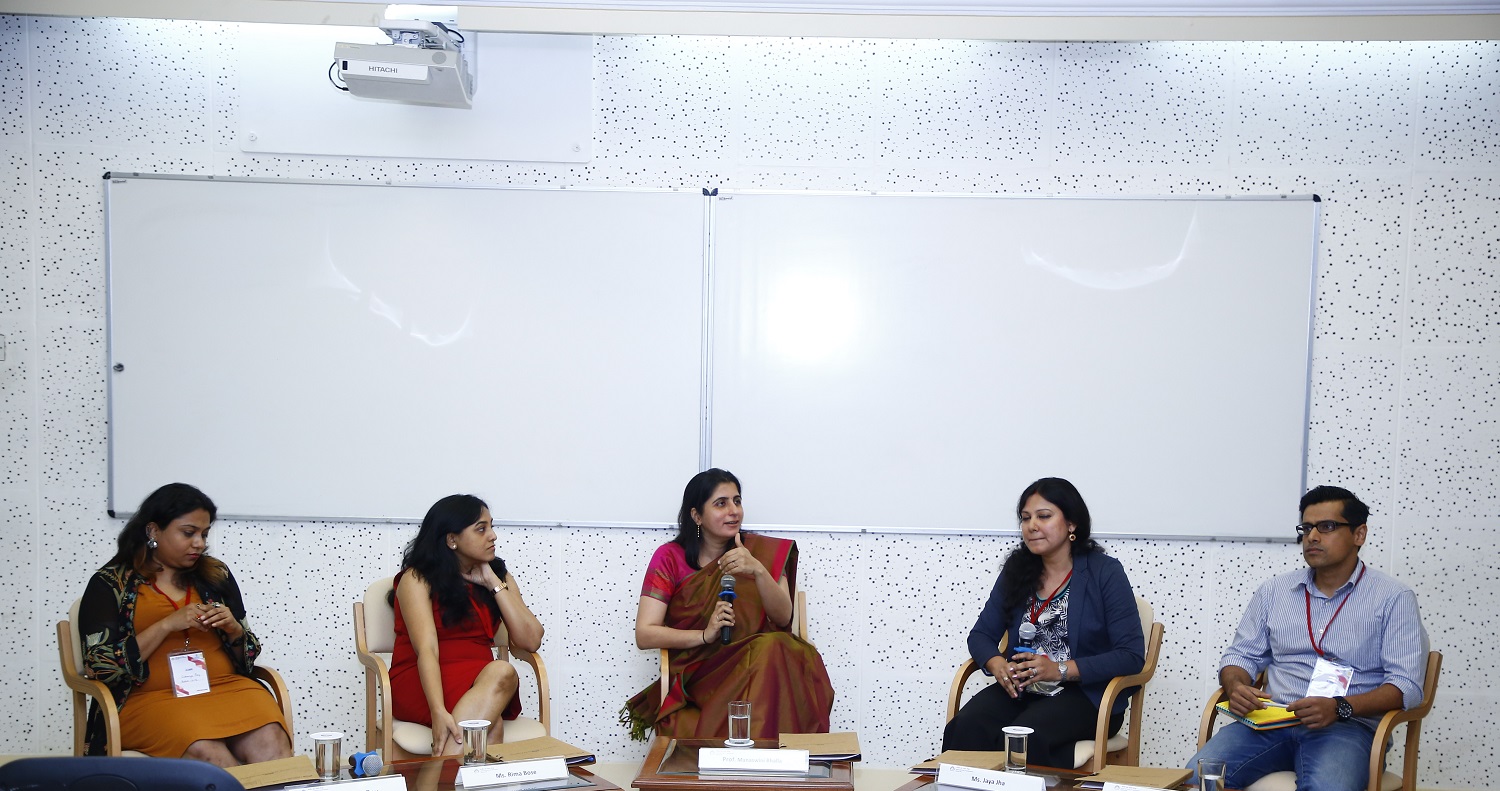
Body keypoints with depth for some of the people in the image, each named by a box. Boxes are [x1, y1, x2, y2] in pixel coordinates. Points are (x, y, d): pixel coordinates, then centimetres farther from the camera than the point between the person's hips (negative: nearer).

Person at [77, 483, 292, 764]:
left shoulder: (216, 575, 15)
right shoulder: (109, 584, 5)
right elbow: (101, 665, -5)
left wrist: (233, 629, -2)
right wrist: (168, 625, -11)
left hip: (225, 688, 3)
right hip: (151, 698, -3)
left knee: (271, 742, -30)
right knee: (208, 752, -35)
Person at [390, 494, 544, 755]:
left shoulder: (499, 576, 13)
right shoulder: (417, 579, -2)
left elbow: (531, 641, 0)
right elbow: (426, 649, -18)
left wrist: (494, 584, -3)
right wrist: (439, 712, -33)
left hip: (480, 680, 4)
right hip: (421, 683, -4)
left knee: (502, 672, -35)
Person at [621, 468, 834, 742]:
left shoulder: (763, 551, 10)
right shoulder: (670, 557, 4)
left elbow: (783, 618, -3)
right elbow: (644, 634, -2)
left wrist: (758, 570, -20)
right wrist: (705, 635, -17)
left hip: (757, 667, 3)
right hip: (697, 675, -3)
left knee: (772, 648, -34)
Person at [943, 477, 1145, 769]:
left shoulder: (1105, 572, -1)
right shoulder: (1016, 570, 13)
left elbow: (1132, 655, -8)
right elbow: (981, 634, 14)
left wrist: (1060, 669, -18)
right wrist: (997, 665, -10)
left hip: (1086, 693, -4)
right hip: (1020, 690, 4)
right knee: (965, 727, -27)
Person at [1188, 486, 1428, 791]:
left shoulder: (1393, 598, 4)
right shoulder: (1274, 591, 17)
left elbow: (1407, 684, -4)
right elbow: (1241, 655, 18)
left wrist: (1340, 708, -20)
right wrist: (1236, 686, -7)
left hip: (1346, 726, -3)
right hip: (1270, 721, 3)